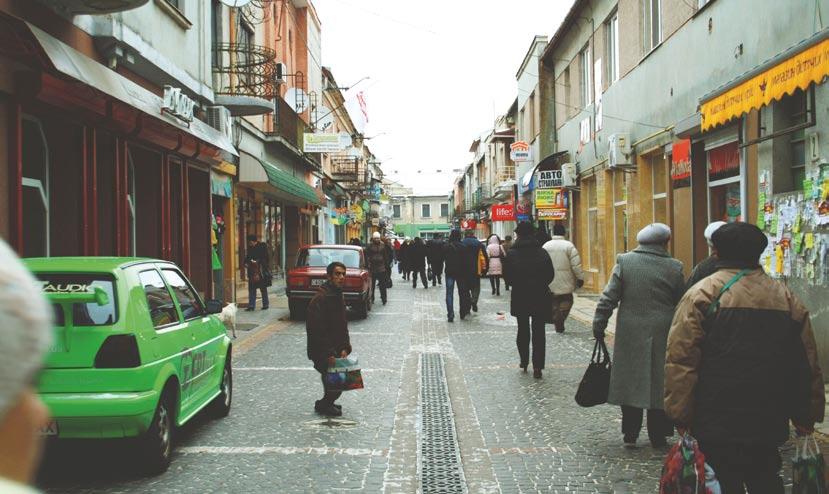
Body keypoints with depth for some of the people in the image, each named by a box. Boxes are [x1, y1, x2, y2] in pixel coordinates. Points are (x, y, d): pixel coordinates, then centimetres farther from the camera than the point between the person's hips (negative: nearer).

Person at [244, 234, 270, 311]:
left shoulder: (262, 246, -6)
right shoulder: (250, 248, 11)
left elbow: (265, 259, -9)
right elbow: (248, 257, 19)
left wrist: (257, 262, -17)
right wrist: (246, 263, 0)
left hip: (261, 271, -5)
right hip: (252, 271, 5)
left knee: (263, 288, 4)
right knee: (251, 288, 2)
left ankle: (265, 305, 13)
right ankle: (251, 305, 3)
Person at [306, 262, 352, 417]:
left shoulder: (338, 296, 10)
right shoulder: (320, 299, -20)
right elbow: (317, 331, -23)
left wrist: (345, 348, 0)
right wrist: (329, 354, -22)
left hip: (335, 349, 9)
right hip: (321, 352, -9)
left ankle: (327, 403, 30)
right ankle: (324, 405, 15)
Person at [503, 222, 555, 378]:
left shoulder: (512, 254, -9)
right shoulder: (542, 253, -6)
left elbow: (507, 276, -6)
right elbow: (550, 275, -2)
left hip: (519, 298, 0)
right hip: (540, 298, 0)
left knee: (523, 330, 17)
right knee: (539, 332, 5)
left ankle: (524, 361, 21)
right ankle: (537, 366, 0)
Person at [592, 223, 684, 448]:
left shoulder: (624, 261, -3)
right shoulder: (674, 267, -3)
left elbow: (609, 297, -5)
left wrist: (598, 324, 2)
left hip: (630, 334, 0)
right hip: (663, 336, 0)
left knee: (630, 381, 8)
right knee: (659, 383, 10)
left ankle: (630, 435, 11)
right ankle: (658, 436, 16)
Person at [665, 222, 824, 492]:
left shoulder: (701, 294, -9)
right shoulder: (787, 298, 6)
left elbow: (680, 361, -15)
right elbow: (807, 366, 11)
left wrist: (680, 416, -10)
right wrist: (806, 418, 19)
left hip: (716, 424, -4)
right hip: (769, 426, 4)